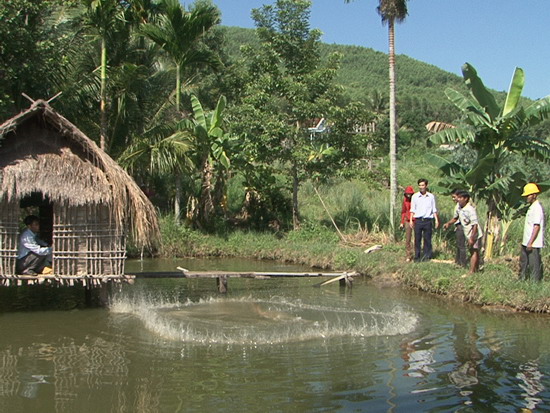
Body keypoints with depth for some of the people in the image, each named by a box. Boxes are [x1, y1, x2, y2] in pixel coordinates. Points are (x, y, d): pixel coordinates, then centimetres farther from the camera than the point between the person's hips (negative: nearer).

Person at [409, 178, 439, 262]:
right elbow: (412, 210, 9)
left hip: (428, 220, 0)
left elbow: (434, 209, 11)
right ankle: (417, 257, 9)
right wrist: (411, 220, 2)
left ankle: (426, 256, 10)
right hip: (418, 220, 0)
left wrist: (436, 220, 5)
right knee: (417, 239, 2)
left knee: (427, 239, 2)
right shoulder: (415, 196, 5)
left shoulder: (431, 196, 6)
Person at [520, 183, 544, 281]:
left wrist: (530, 243, -23)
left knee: (534, 264, -3)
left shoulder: (537, 207, -17)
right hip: (526, 242, 10)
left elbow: (537, 226, -22)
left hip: (533, 243, -10)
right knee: (523, 262, 19)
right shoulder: (532, 206, 14)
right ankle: (522, 279, 30)